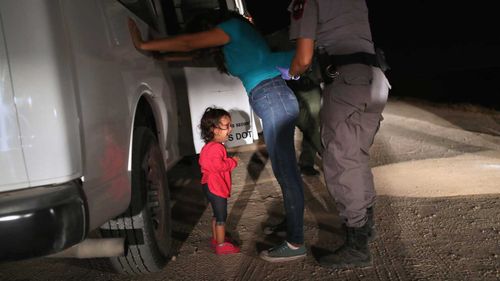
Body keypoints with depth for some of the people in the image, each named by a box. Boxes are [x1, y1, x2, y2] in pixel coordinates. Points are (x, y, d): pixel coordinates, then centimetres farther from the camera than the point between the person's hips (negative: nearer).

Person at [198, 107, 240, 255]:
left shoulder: (209, 146, 12)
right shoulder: (216, 148, -23)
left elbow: (203, 162, 23)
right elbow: (218, 166, -34)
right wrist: (233, 162, -18)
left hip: (212, 186, 11)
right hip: (215, 187, -11)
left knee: (217, 214, 21)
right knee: (221, 216, -2)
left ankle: (216, 239, 33)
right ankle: (221, 245, 6)